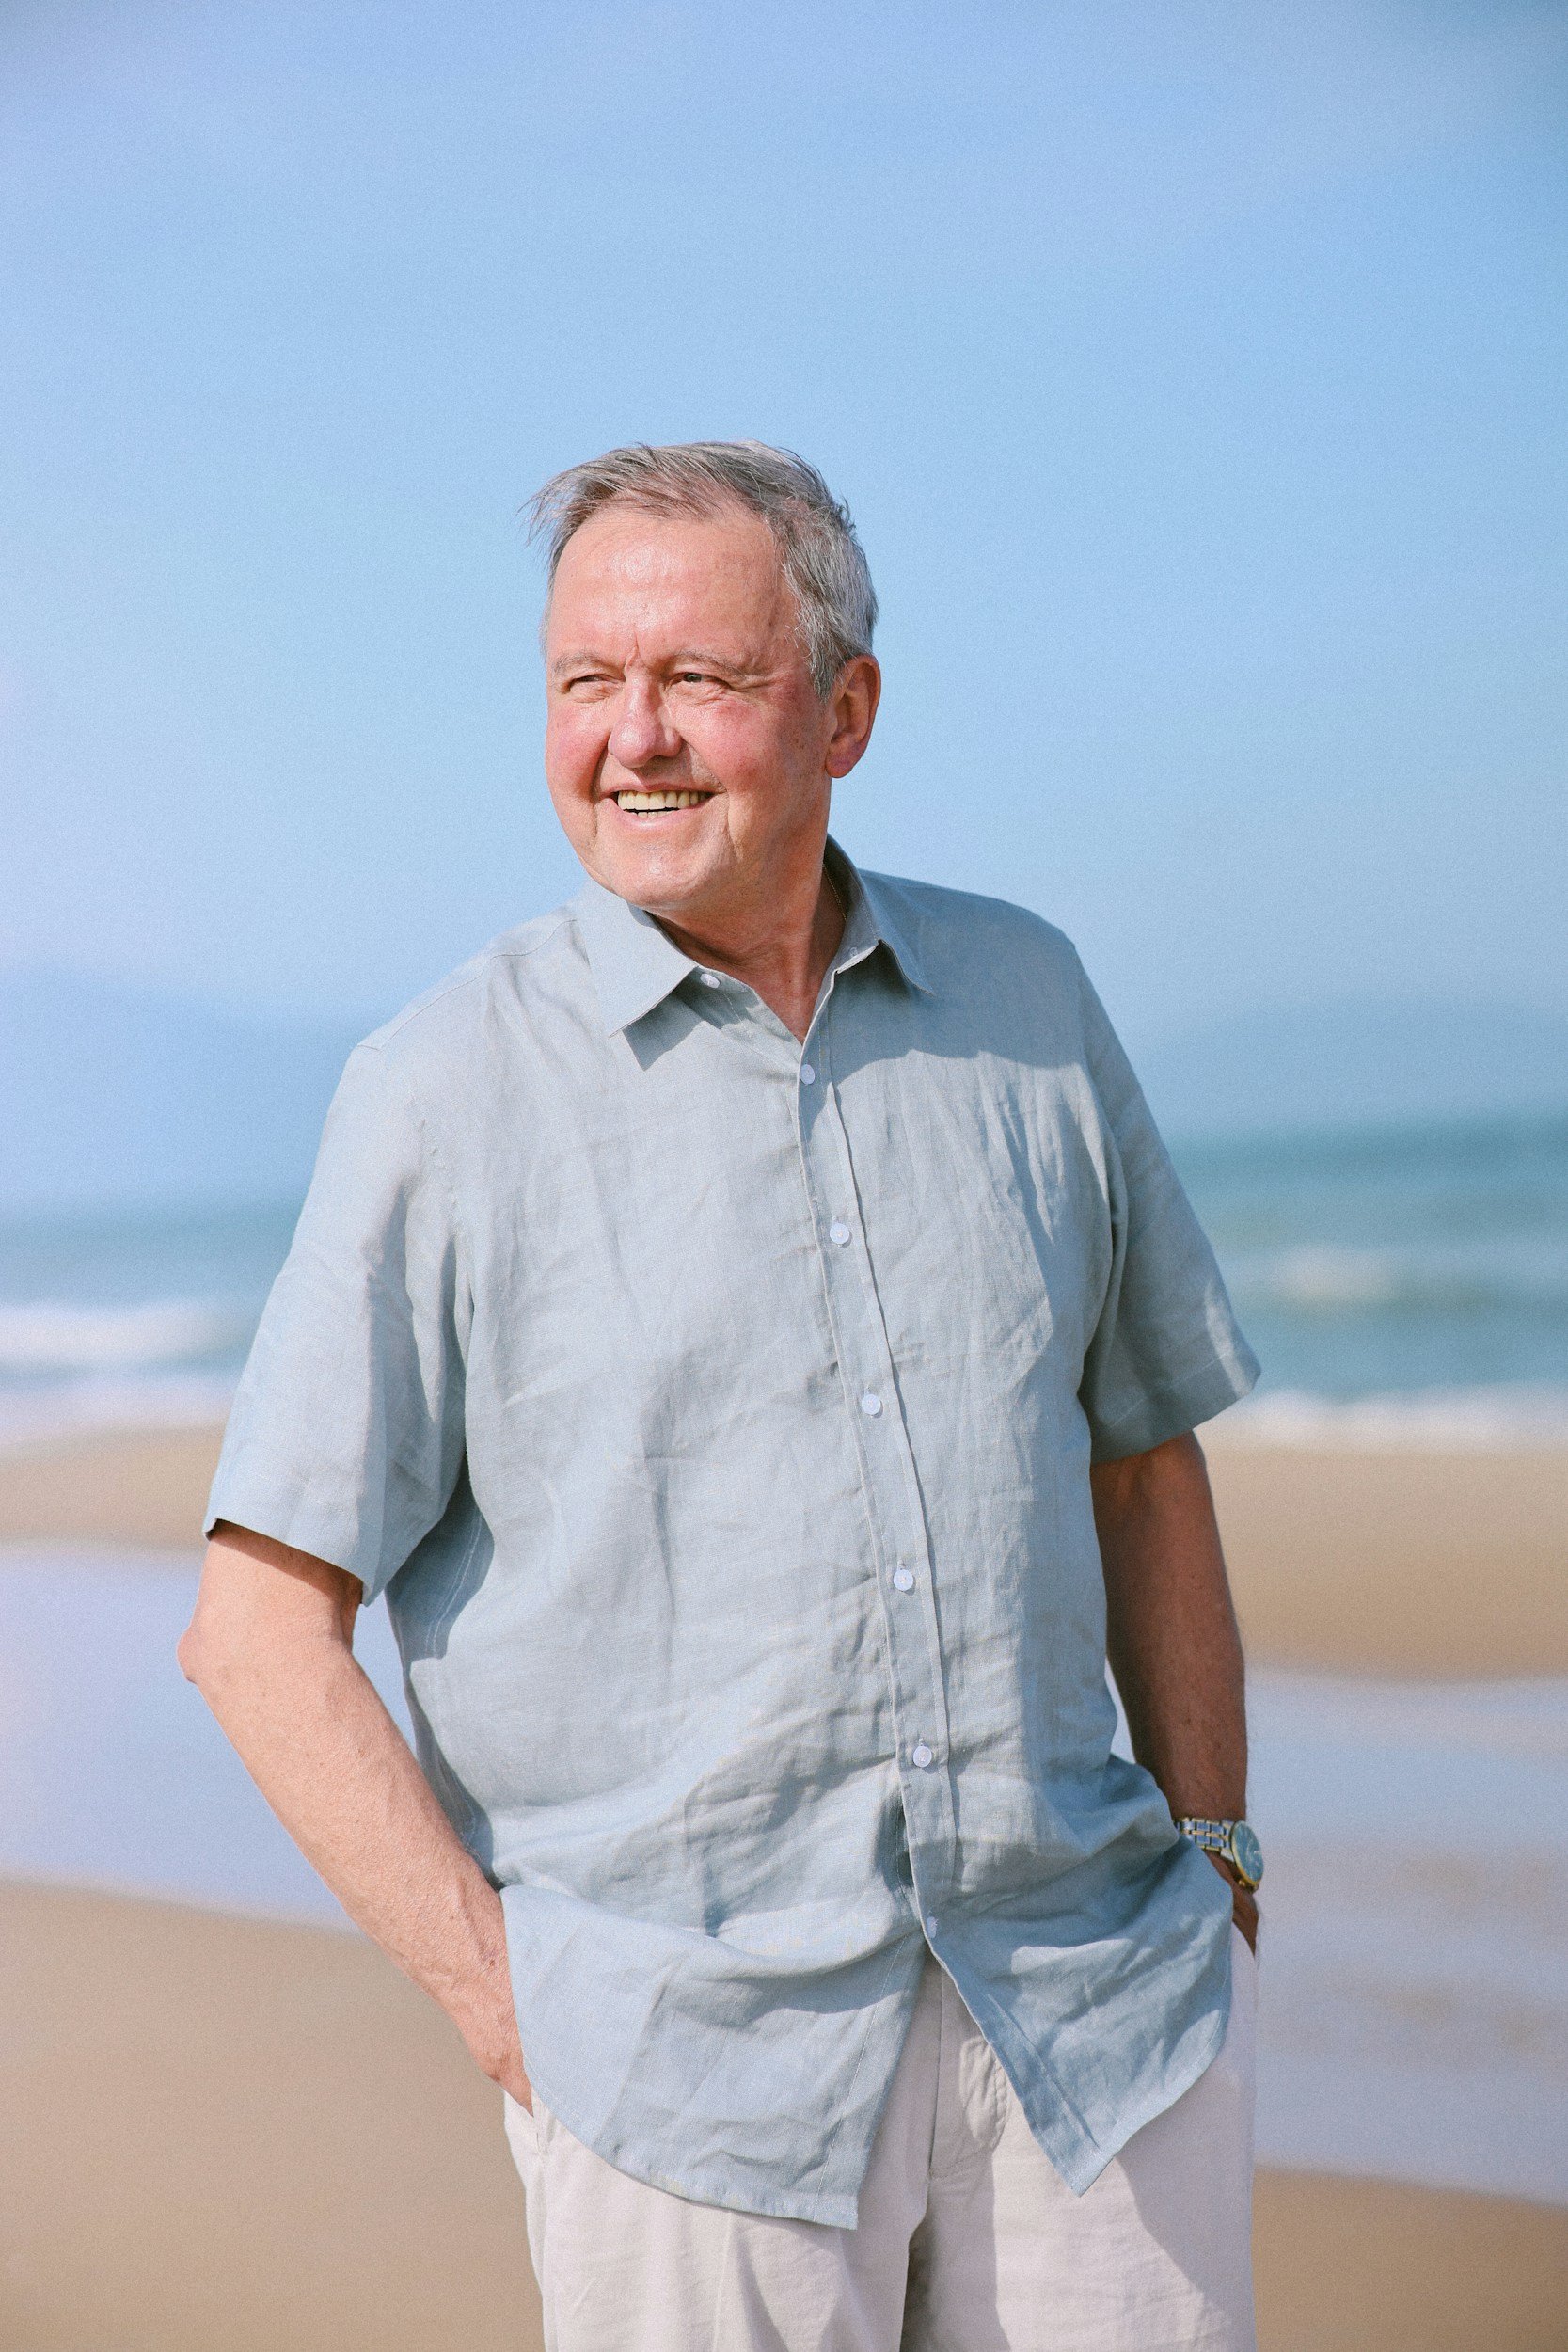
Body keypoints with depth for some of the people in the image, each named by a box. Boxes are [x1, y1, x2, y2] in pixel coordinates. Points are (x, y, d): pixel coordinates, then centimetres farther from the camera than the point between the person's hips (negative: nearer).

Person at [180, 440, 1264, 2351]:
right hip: (694, 2054, -3)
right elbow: (262, 1631, -5)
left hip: (1093, 2010, 3)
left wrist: (1214, 1858, 9)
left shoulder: (1028, 1001, 6)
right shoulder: (446, 1089, -5)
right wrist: (514, 2016, -9)